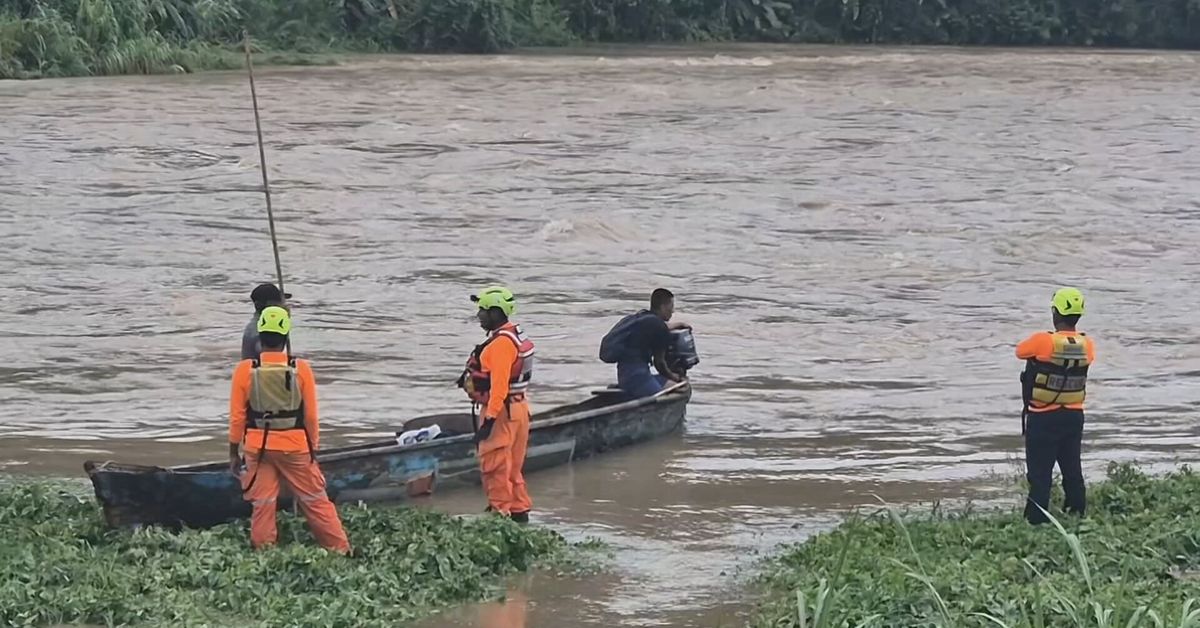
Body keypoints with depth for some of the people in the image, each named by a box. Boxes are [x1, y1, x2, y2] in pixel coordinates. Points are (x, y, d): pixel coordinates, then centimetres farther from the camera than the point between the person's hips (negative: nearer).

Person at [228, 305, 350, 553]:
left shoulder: (245, 370, -6)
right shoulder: (300, 369, -7)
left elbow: (237, 416, -2)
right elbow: (311, 415, -2)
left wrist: (233, 452, 7)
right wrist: (313, 448, 11)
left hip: (258, 447, 0)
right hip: (295, 447, 0)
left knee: (262, 505, 7)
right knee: (315, 501, 9)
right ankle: (341, 549, 13)